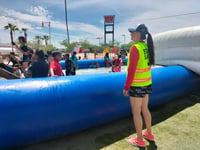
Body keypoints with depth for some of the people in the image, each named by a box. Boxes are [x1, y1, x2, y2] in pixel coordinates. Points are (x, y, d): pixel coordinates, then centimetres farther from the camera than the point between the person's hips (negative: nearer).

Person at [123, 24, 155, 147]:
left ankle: (140, 140, 23)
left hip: (137, 86, -8)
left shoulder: (135, 48, -20)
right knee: (145, 109, 22)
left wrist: (126, 88, -15)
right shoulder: (147, 47, 5)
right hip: (146, 84, 8)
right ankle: (149, 134, 39)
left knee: (136, 112, 7)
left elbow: (131, 70, -22)